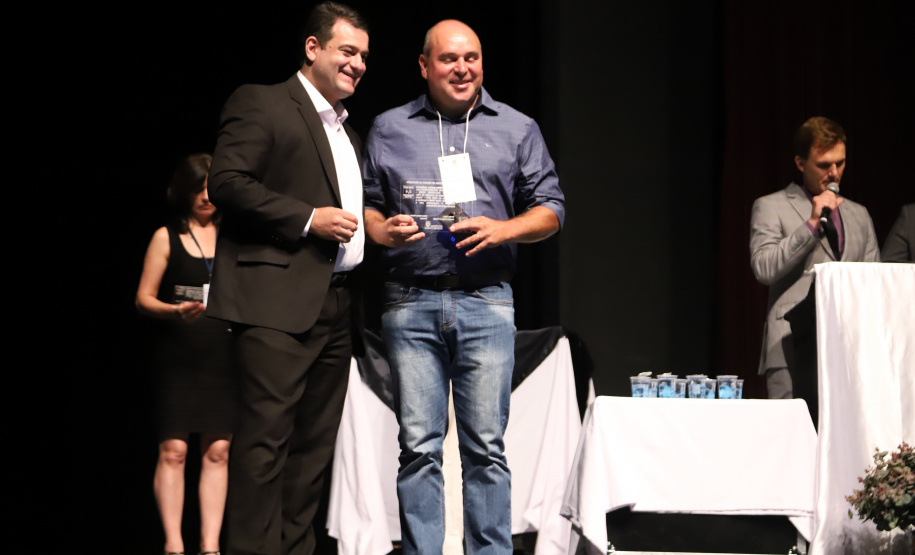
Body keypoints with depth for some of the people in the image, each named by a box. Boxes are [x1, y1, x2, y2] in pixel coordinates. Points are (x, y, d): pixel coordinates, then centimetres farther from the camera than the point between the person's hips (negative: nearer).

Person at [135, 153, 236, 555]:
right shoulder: (167, 238, 6)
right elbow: (143, 299, 2)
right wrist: (175, 311, -16)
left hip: (223, 356, 2)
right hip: (179, 357, -2)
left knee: (217, 451, -1)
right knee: (173, 449, -7)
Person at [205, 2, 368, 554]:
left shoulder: (348, 132, 26)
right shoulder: (260, 104, 0)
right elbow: (227, 183, -11)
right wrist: (308, 219, -14)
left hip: (336, 307, 8)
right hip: (278, 302, -8)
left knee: (316, 441, 6)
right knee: (268, 435, -14)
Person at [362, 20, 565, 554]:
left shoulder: (517, 129, 12)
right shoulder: (389, 129, 14)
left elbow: (550, 208, 11)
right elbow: (365, 204, 16)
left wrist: (503, 230, -7)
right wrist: (383, 229, -6)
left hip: (486, 303, 0)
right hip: (411, 302, 0)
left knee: (486, 445, -2)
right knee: (419, 445, -2)